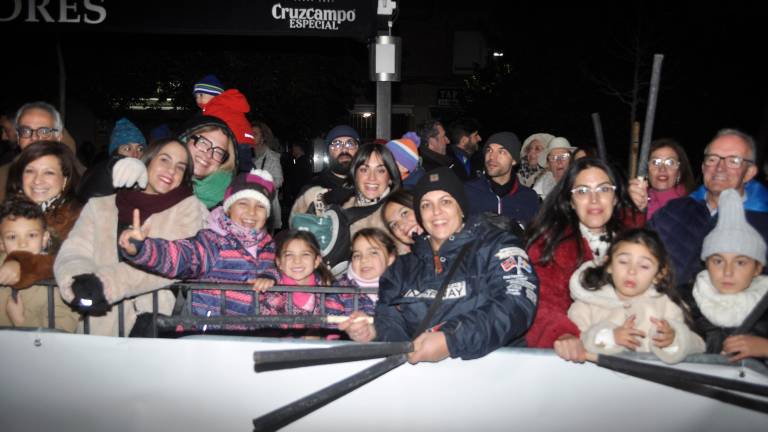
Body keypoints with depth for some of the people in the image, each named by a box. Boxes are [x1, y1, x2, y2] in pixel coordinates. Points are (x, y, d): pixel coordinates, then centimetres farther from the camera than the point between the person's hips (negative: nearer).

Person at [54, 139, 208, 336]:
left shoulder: (189, 207, 10)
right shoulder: (100, 206, 19)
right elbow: (72, 255, 6)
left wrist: (105, 283, -17)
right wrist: (79, 284, -17)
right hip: (99, 322, 3)